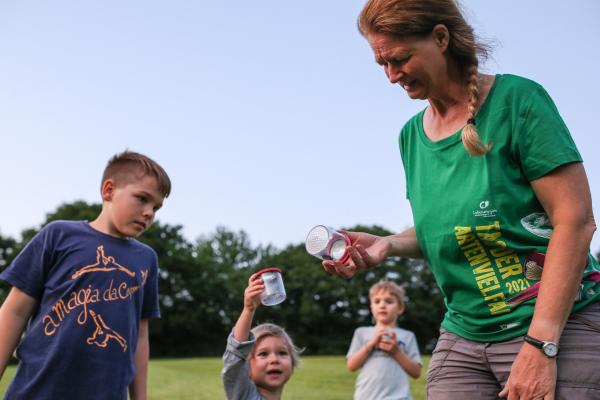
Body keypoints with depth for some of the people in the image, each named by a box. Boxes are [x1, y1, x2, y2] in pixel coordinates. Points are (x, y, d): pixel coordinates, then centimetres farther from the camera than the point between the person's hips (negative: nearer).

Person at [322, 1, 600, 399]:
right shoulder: (412, 135, 8)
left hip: (562, 328, -5)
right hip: (463, 337, 5)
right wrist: (388, 245, -2)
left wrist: (540, 345, -18)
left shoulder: (516, 99, -10)